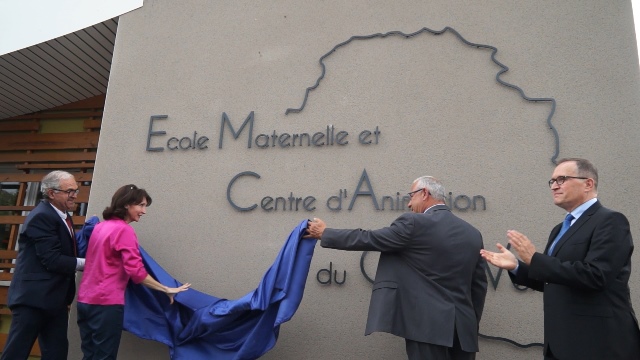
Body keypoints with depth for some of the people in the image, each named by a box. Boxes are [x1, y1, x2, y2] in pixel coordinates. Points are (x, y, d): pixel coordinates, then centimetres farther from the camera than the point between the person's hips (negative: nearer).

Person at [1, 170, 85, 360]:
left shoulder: (62, 216, 12)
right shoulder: (41, 217, -17)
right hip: (33, 297, -9)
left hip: (54, 298, 9)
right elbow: (52, 260, -22)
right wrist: (85, 263, -14)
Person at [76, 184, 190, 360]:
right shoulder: (124, 230, -14)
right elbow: (136, 272, -20)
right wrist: (167, 290, -13)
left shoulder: (100, 226, 11)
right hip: (106, 302, -8)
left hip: (85, 300, 8)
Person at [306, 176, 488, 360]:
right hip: (464, 329, 6)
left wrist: (325, 233, 5)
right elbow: (479, 284, 12)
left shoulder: (414, 223, -11)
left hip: (428, 325, -6)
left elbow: (367, 239, -7)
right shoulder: (472, 233, 8)